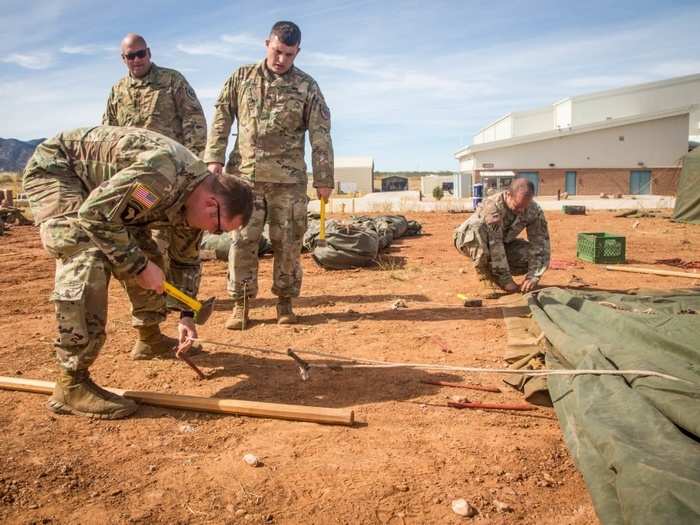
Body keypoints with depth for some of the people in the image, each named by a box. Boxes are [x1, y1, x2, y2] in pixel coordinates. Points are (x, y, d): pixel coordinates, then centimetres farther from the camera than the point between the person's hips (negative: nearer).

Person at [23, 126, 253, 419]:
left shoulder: (193, 197, -5)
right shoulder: (163, 173, -36)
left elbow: (186, 260, 8)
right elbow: (94, 214, -34)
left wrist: (186, 315, 4)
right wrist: (138, 265, -26)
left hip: (101, 183, 9)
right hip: (54, 169, -9)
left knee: (146, 256, 8)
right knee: (88, 261, -26)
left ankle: (150, 338, 27)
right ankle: (71, 385, -22)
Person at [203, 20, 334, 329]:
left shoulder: (307, 87, 5)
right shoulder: (241, 78, 10)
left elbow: (320, 136, 2)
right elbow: (221, 120, 9)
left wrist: (323, 179, -2)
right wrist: (214, 158, -3)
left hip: (289, 178, 0)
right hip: (245, 174, 1)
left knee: (287, 242, 2)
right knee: (243, 239, -2)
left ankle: (285, 301, 16)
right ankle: (240, 304, 8)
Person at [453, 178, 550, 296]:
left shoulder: (534, 210, -18)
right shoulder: (492, 206, -35)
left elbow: (541, 243, -19)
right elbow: (495, 246, -36)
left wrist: (533, 277, -30)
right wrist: (506, 280, -36)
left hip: (503, 243, 5)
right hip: (469, 241, -5)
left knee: (534, 254, -20)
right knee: (477, 227, -39)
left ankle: (493, 274, 4)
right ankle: (485, 277, -21)